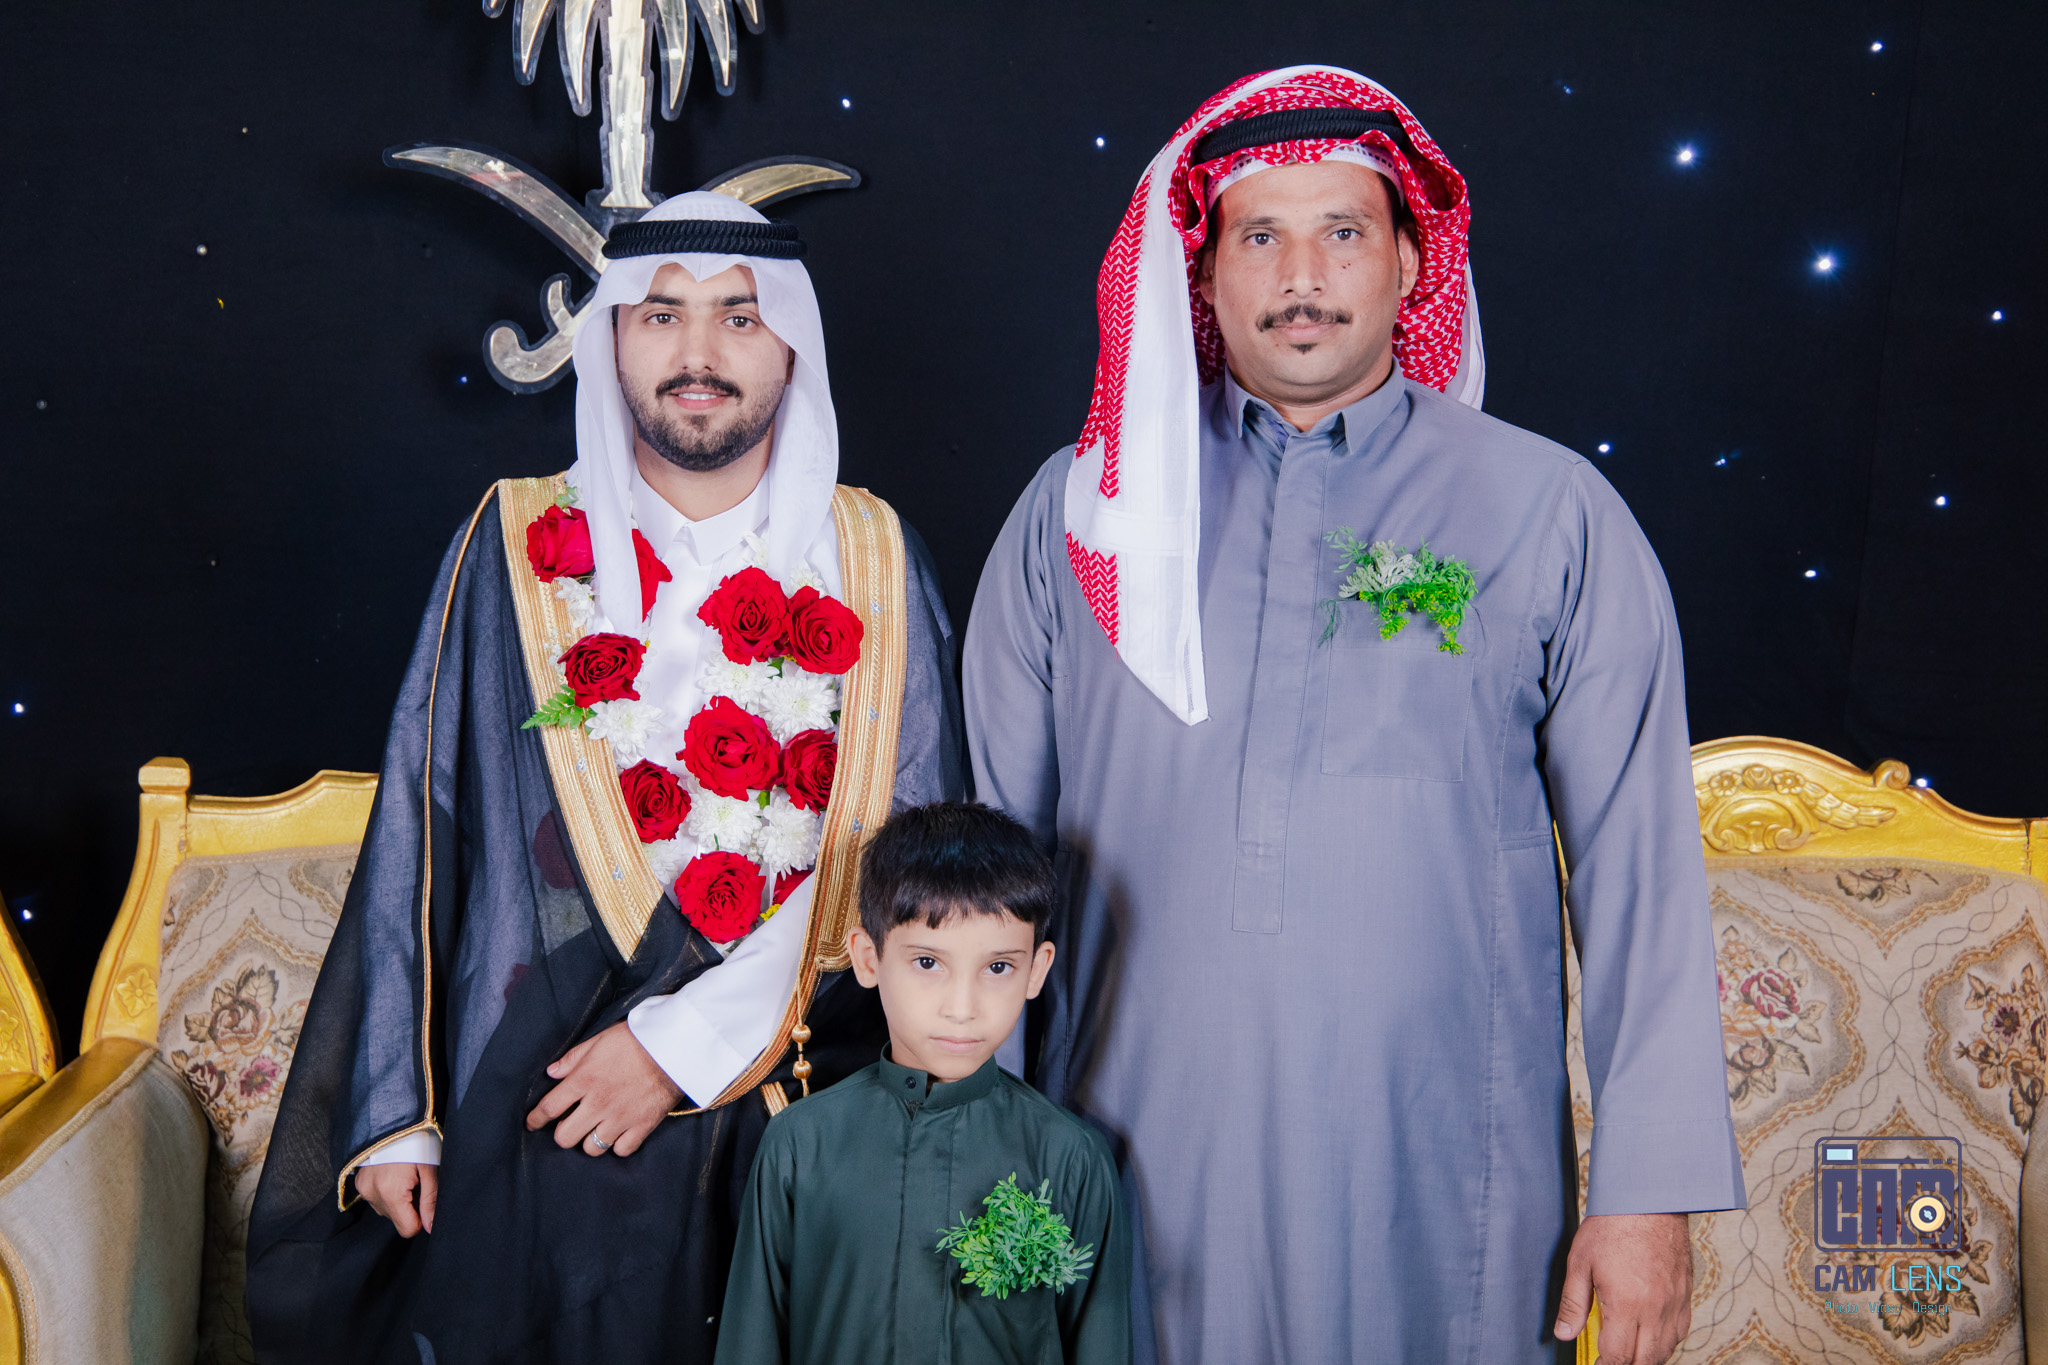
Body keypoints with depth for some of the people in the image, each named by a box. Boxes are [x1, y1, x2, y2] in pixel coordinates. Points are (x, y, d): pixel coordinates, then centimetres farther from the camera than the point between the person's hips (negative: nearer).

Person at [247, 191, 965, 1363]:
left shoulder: (874, 562, 2)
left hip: (797, 1131, 1)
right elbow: (423, 834, 3)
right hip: (540, 1118, 0)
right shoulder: (517, 547, 3)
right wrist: (394, 1110, 0)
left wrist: (685, 1042, -11)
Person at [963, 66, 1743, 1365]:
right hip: (1137, 1159, 2)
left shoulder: (1552, 516, 0)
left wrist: (1653, 1190, -5)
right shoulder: (1079, 510, 5)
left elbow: (1640, 868, -1)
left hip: (1436, 1179, -1)